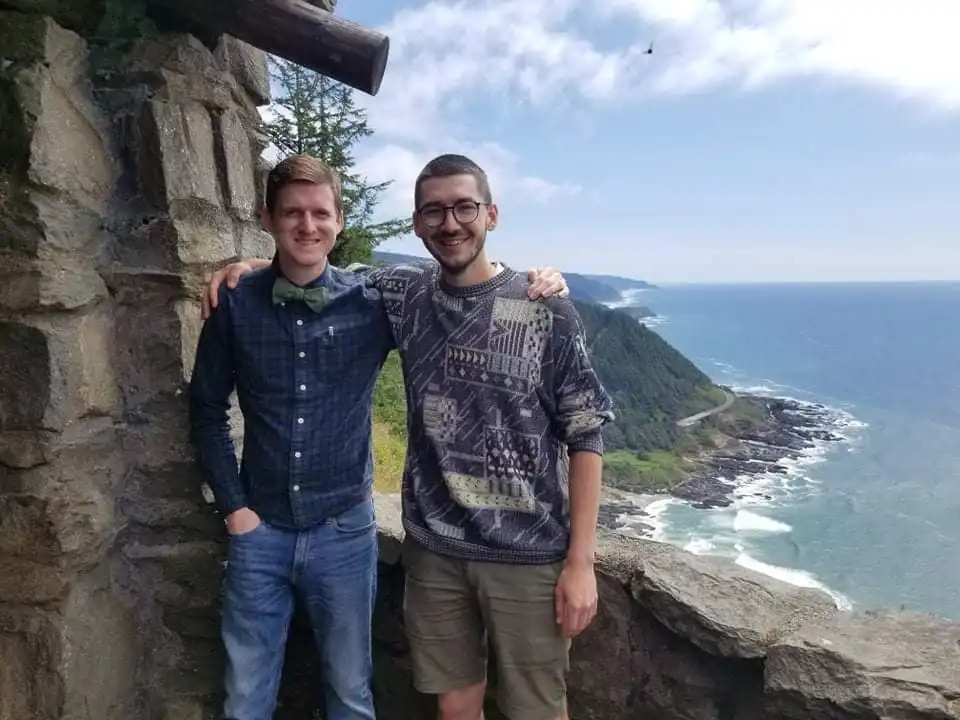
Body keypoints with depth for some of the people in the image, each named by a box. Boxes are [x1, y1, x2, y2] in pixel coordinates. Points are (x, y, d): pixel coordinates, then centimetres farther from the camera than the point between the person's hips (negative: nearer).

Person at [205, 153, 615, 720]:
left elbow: (585, 436, -8)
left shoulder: (548, 314, -9)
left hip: (528, 555, -2)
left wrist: (581, 560, -10)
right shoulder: (404, 297, 1)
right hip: (433, 549, 3)